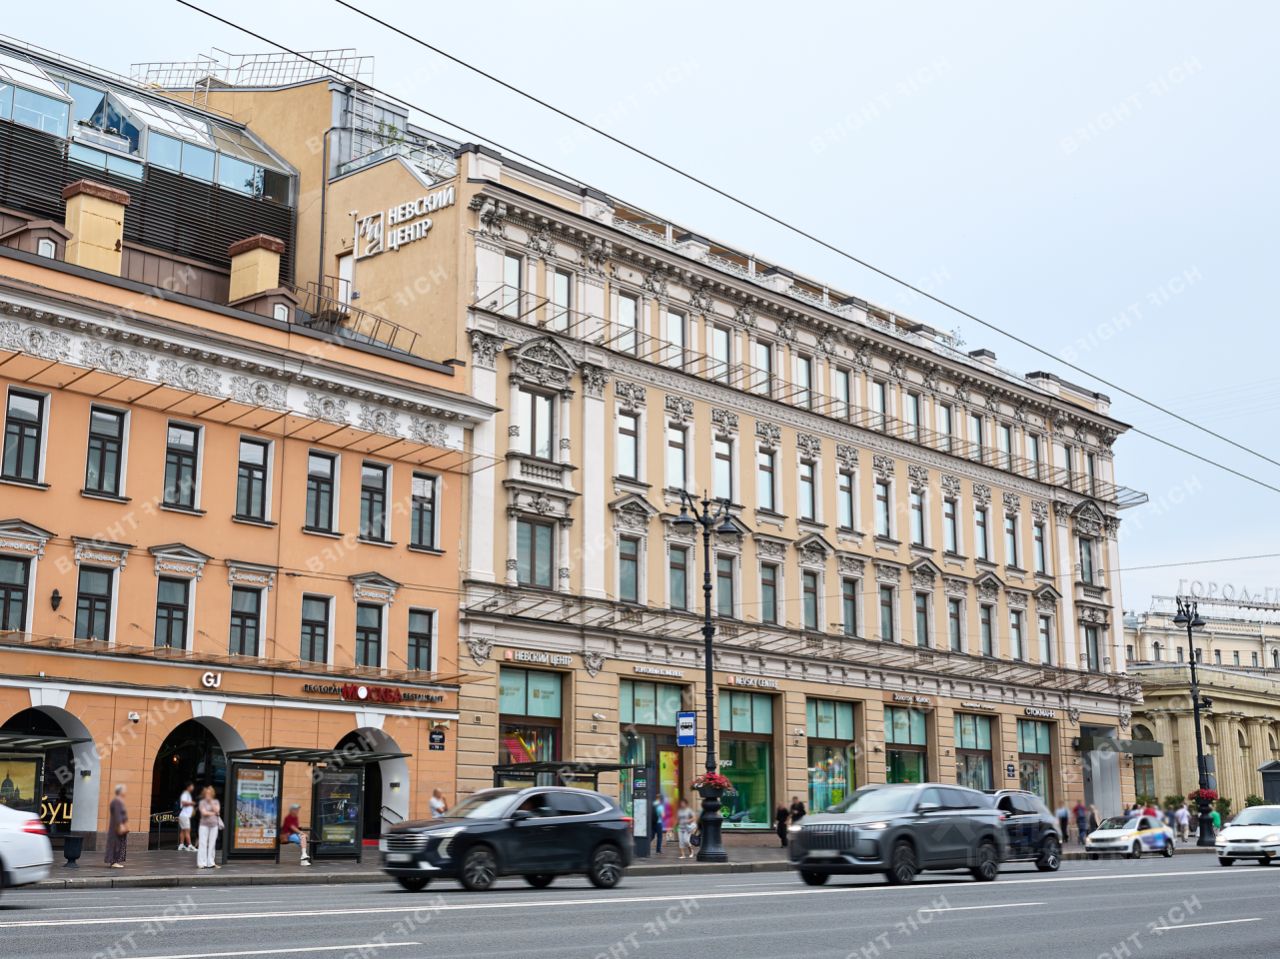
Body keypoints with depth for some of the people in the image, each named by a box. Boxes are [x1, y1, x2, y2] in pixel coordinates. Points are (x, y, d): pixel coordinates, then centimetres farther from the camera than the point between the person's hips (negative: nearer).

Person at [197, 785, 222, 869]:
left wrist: (211, 802, -7)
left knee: (212, 844, 3)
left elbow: (217, 810, -7)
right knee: (203, 844, -5)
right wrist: (213, 813, -6)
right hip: (204, 825, -3)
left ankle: (210, 863, 8)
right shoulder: (202, 802, 1)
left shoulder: (216, 802, 10)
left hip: (214, 825, 3)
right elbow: (204, 812, -11)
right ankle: (201, 863, -3)